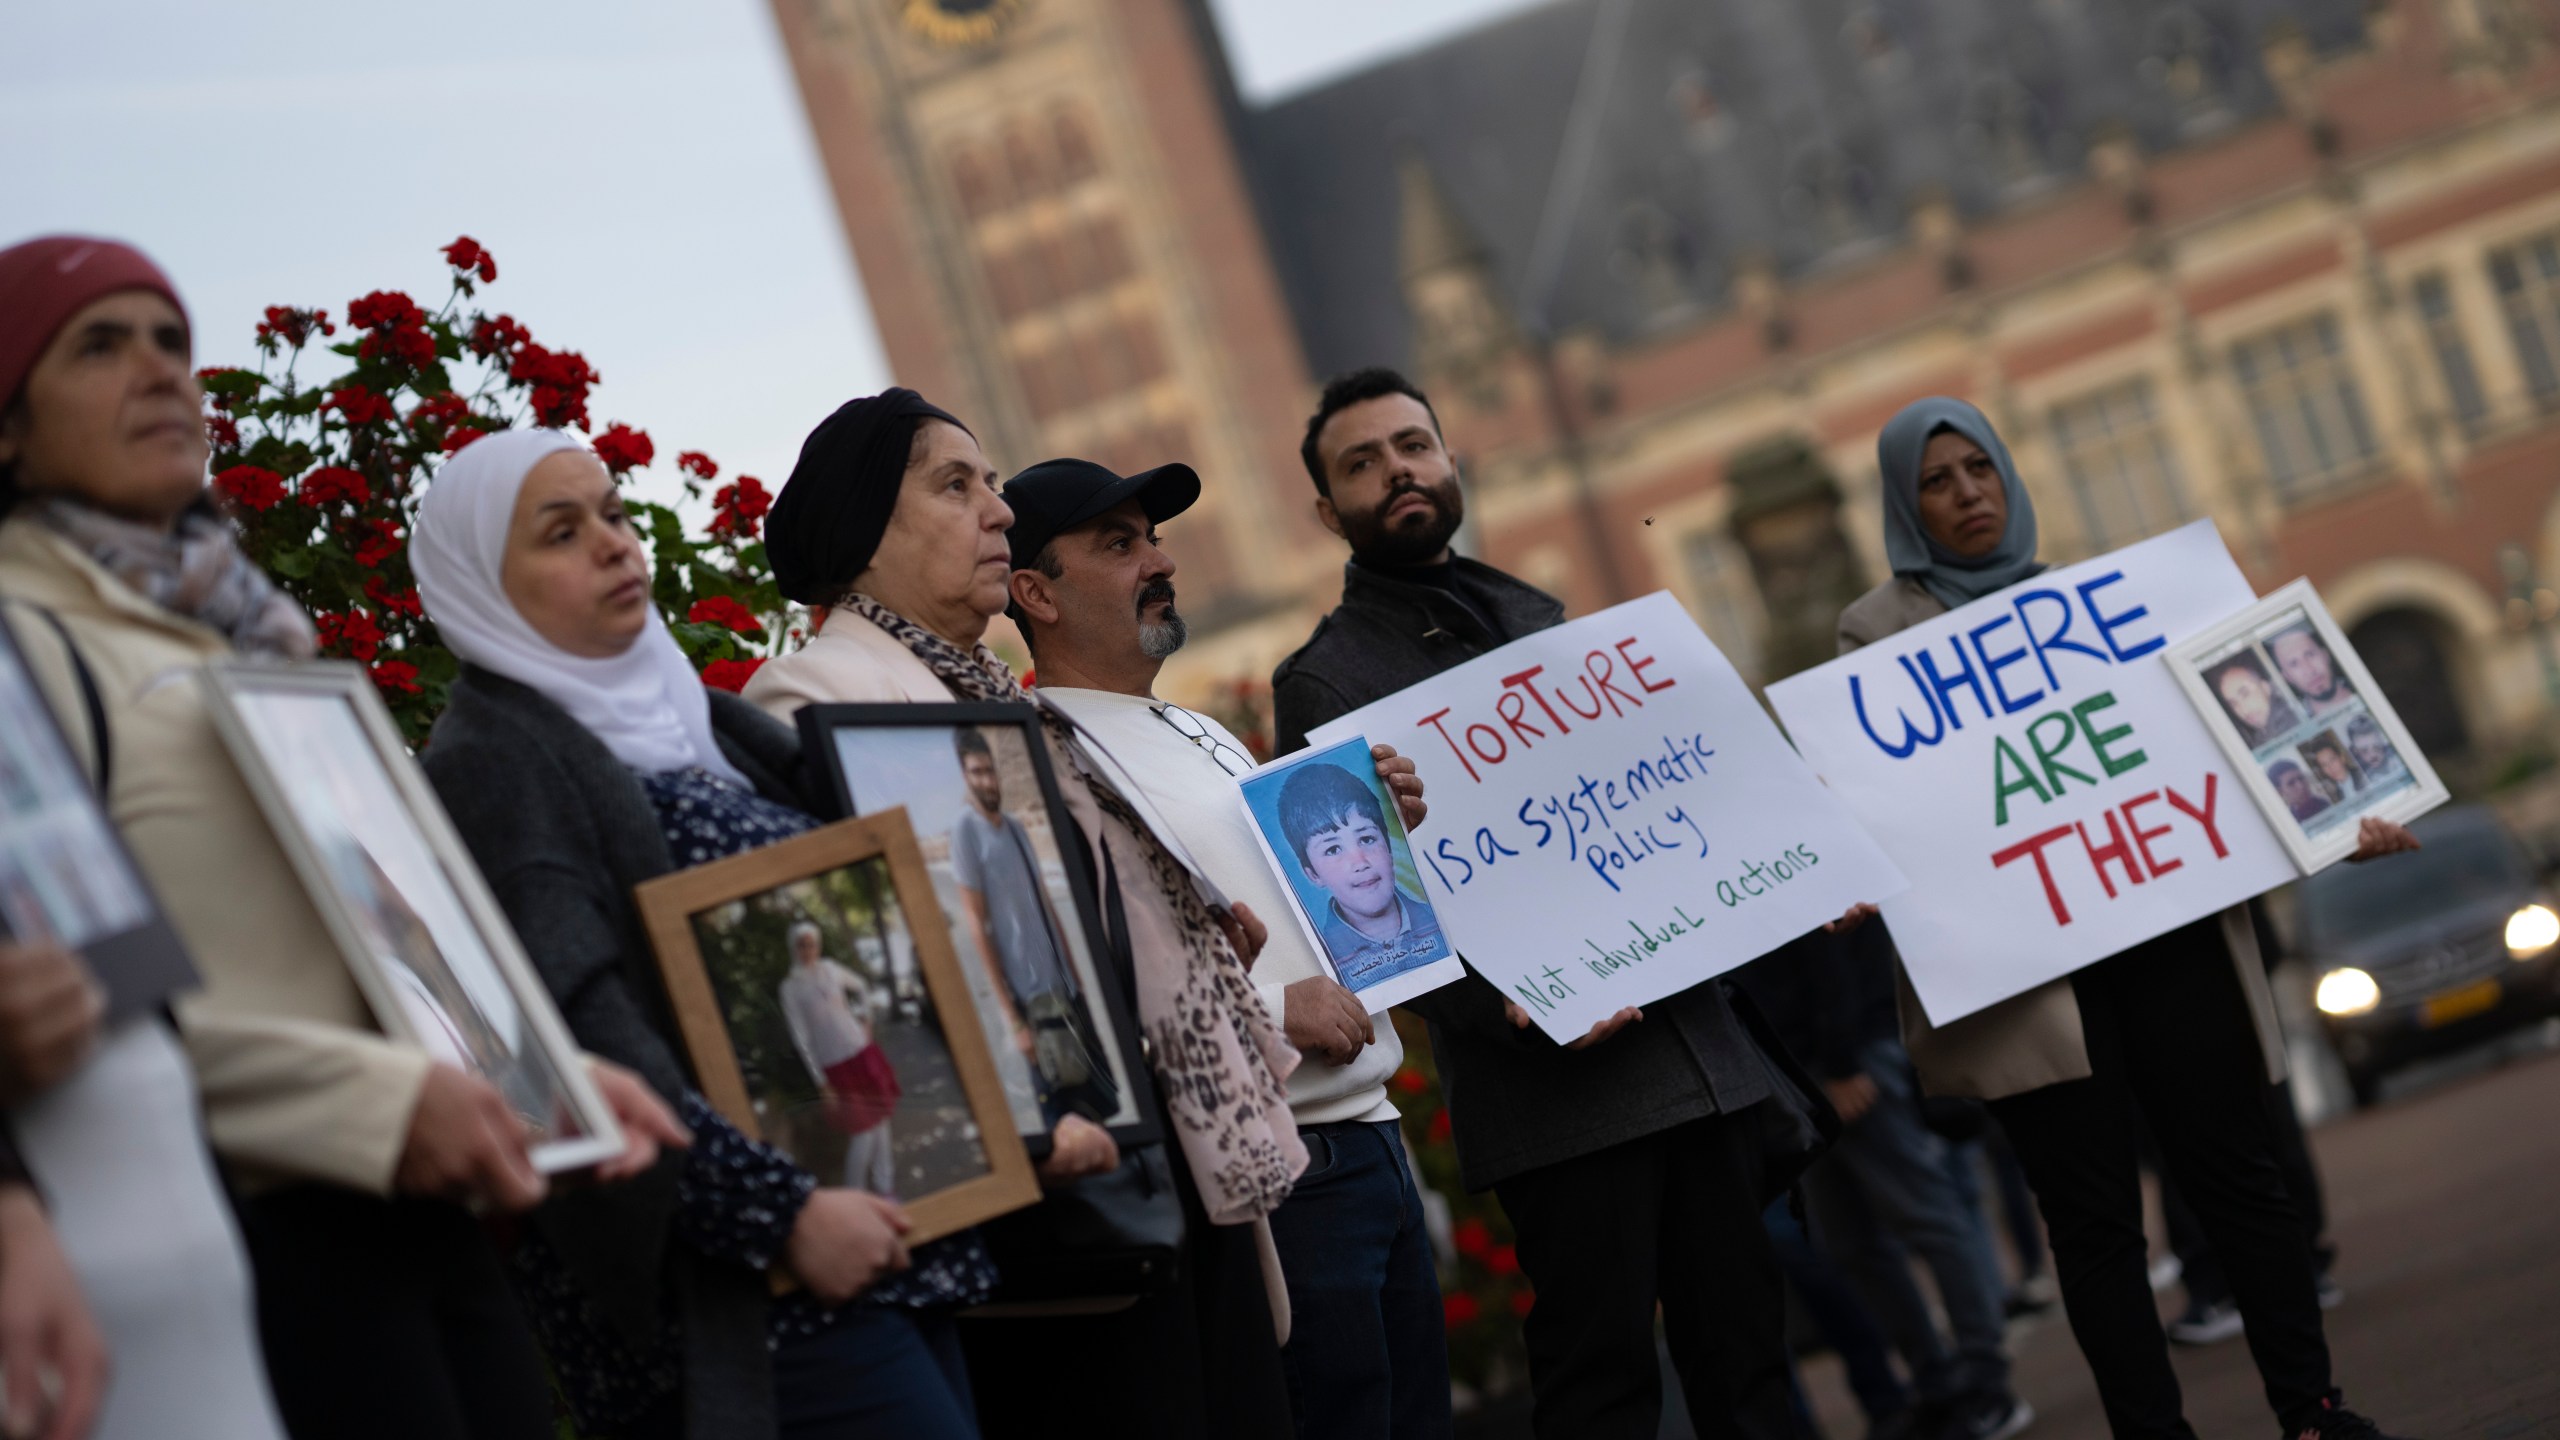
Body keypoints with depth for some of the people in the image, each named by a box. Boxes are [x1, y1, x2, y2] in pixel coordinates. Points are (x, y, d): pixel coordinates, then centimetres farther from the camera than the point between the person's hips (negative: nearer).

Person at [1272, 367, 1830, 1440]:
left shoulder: (1539, 619, 19)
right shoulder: (1324, 683, -1)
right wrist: (1518, 1010, -23)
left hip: (1702, 1055, 6)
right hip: (1559, 1082, -6)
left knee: (1743, 1350, 8)